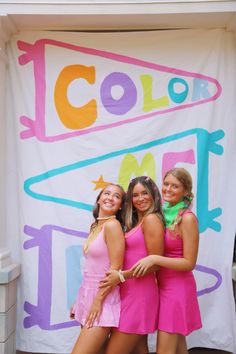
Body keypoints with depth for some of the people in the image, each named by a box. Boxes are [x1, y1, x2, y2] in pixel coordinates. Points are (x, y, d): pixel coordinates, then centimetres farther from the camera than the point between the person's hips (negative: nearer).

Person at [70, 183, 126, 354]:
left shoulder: (112, 225, -14)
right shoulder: (97, 226, 9)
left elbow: (116, 268, -18)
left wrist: (98, 300, -17)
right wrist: (80, 300, 15)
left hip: (103, 298, -8)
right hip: (88, 295, 8)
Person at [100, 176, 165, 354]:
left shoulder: (151, 219, -11)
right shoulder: (136, 223, 16)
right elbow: (132, 259, 10)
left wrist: (121, 276, -16)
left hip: (140, 293, -9)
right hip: (130, 293, 9)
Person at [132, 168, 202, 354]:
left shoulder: (187, 218, -16)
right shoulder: (165, 213, 5)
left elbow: (189, 263, -16)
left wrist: (155, 259, -24)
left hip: (178, 287, -7)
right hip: (164, 284, 7)